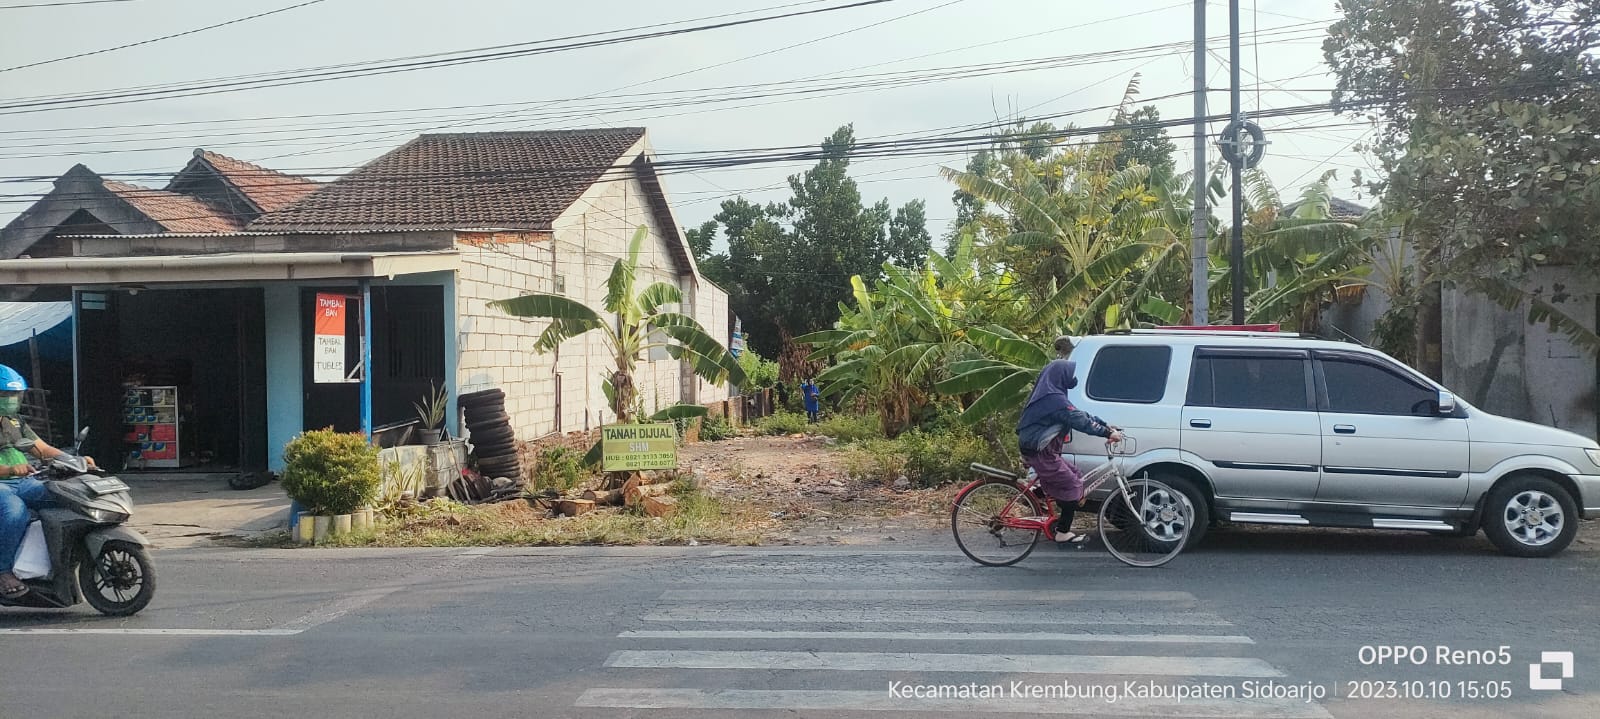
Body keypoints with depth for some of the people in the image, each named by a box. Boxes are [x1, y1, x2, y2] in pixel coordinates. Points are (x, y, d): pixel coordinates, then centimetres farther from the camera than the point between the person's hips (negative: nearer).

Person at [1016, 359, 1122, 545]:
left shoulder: (1051, 395, 13)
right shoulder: (1054, 399, -21)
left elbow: (1079, 414, 15)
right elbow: (1080, 421, -25)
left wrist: (1105, 425, 10)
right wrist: (1107, 433, -20)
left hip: (1041, 450, 10)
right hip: (1040, 452, -10)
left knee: (1073, 475, 16)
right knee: (1072, 486, -2)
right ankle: (1063, 533, 6)